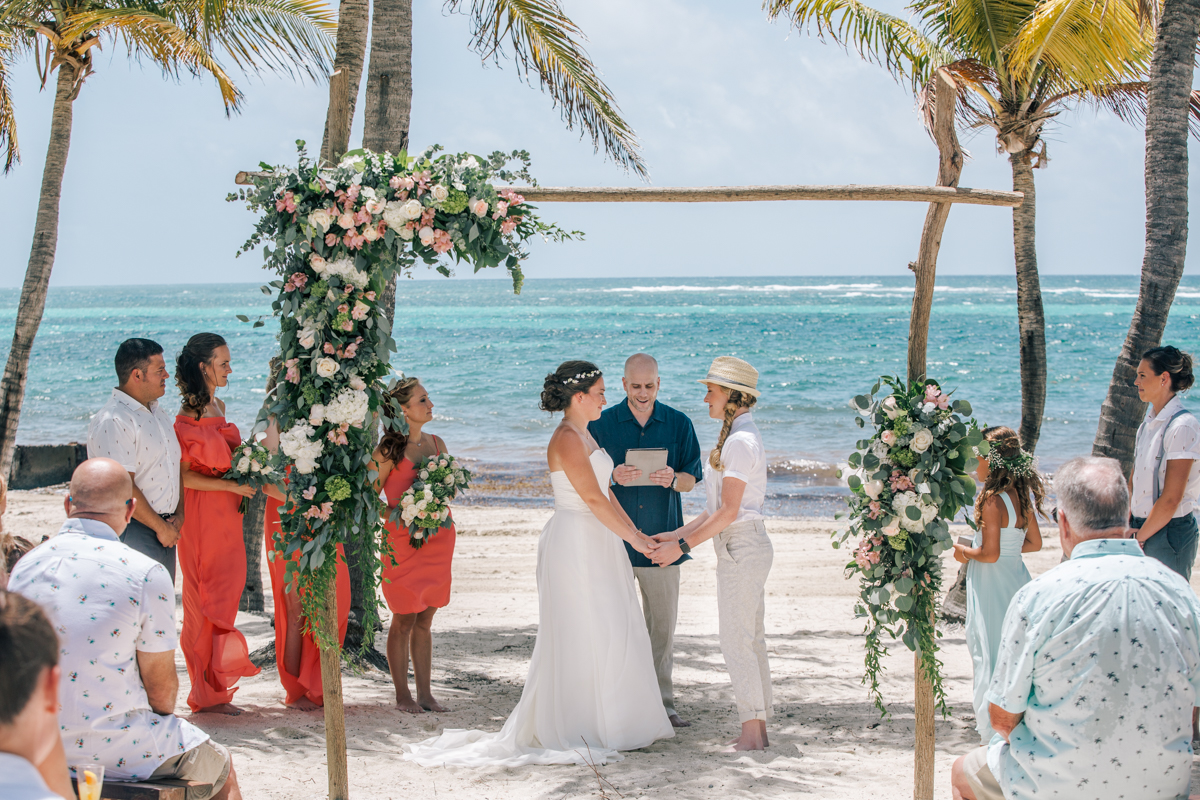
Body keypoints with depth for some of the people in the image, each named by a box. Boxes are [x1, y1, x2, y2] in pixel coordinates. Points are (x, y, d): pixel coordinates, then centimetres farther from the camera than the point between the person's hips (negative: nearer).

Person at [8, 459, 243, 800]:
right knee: (223, 769, 23)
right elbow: (162, 686, -12)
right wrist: (162, 713, 10)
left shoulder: (24, 567, -1)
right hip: (116, 750, -6)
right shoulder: (147, 575, -17)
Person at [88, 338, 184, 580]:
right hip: (133, 531, -9)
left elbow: (174, 467, 21)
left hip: (164, 529, 9)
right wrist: (160, 526, -12)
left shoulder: (159, 413, 15)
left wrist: (178, 515, 6)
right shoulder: (112, 422, -16)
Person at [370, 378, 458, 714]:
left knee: (425, 619, 10)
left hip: (437, 536, 5)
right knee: (404, 619, 0)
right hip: (402, 538, -5)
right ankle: (403, 695, 9)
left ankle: (425, 692, 15)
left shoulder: (436, 444, 10)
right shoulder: (389, 449, -7)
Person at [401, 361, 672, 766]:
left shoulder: (584, 436, 14)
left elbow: (605, 493, 17)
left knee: (609, 633, 12)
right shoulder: (566, 439, -16)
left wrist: (636, 531, 10)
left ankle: (608, 721, 20)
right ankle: (574, 729, 3)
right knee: (579, 636, -4)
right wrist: (633, 539, -14)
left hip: (597, 544, 10)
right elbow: (593, 498, -19)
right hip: (574, 542, -10)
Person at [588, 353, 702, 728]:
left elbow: (692, 479, 7)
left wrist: (673, 479, -16)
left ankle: (662, 702, 13)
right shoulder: (602, 424, 2)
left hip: (661, 539, 1)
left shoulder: (678, 424, 6)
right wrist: (614, 477, -17)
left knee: (663, 626, 5)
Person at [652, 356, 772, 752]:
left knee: (736, 640, -6)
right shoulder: (739, 437, 14)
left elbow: (728, 512, -20)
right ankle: (758, 728, 16)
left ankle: (751, 732, -2)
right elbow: (719, 507, 16)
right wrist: (677, 534, 11)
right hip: (745, 548, 10)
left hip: (742, 549, -10)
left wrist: (682, 546, -16)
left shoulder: (740, 441, -17)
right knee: (750, 639, 11)